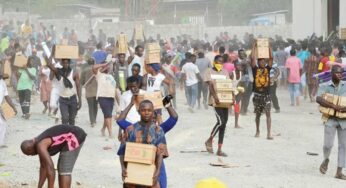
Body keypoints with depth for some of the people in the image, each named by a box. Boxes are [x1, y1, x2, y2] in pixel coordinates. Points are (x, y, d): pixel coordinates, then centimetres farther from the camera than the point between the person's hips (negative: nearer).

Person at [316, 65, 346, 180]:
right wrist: (334, 106, -25)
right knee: (328, 144, -10)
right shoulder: (325, 86, -2)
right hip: (330, 119, -3)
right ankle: (326, 160, 23)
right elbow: (318, 99, -18)